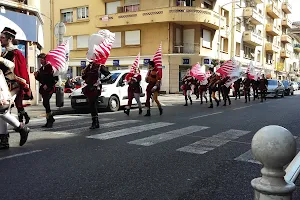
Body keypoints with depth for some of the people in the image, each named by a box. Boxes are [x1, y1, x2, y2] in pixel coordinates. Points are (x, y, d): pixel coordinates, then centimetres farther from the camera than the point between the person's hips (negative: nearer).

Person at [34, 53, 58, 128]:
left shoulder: (50, 67, -9)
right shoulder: (41, 68, 15)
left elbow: (56, 78, -13)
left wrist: (48, 85, -16)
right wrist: (37, 76, 1)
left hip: (49, 88, -8)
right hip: (43, 88, 8)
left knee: (46, 103, -17)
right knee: (46, 104, 10)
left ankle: (49, 120, -11)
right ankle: (51, 118, 24)